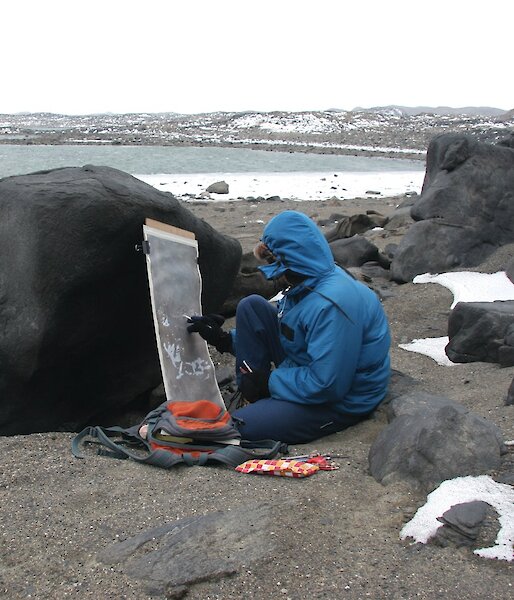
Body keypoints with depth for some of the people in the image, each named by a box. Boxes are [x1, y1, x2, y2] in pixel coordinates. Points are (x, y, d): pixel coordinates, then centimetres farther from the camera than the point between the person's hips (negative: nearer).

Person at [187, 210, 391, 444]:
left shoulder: (331, 306, -32)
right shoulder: (310, 282, -1)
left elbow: (327, 385, -32)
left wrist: (269, 382, -18)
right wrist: (225, 340, 6)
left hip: (341, 401, -10)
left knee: (241, 427, -23)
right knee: (250, 307, 0)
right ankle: (251, 399, 3)